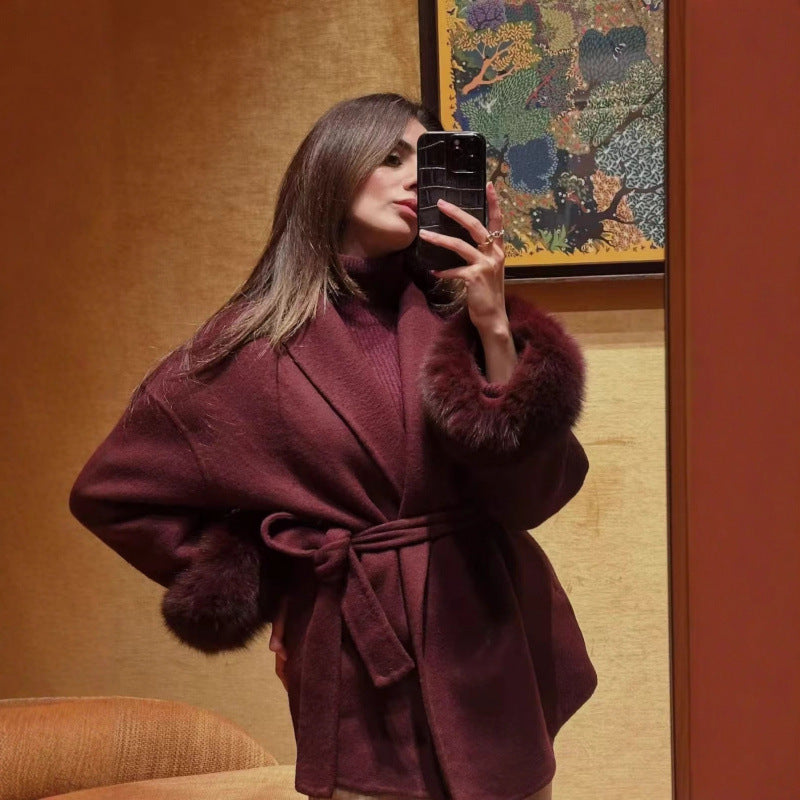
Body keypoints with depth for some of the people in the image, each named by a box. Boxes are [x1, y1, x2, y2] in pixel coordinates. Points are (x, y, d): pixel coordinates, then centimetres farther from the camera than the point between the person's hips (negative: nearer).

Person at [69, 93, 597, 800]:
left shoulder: (452, 313, 0)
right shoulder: (250, 344, -5)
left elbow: (530, 493, -11)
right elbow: (111, 492, 5)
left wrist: (494, 326, -19)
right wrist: (257, 582, 2)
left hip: (493, 655, 3)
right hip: (358, 673, -2)